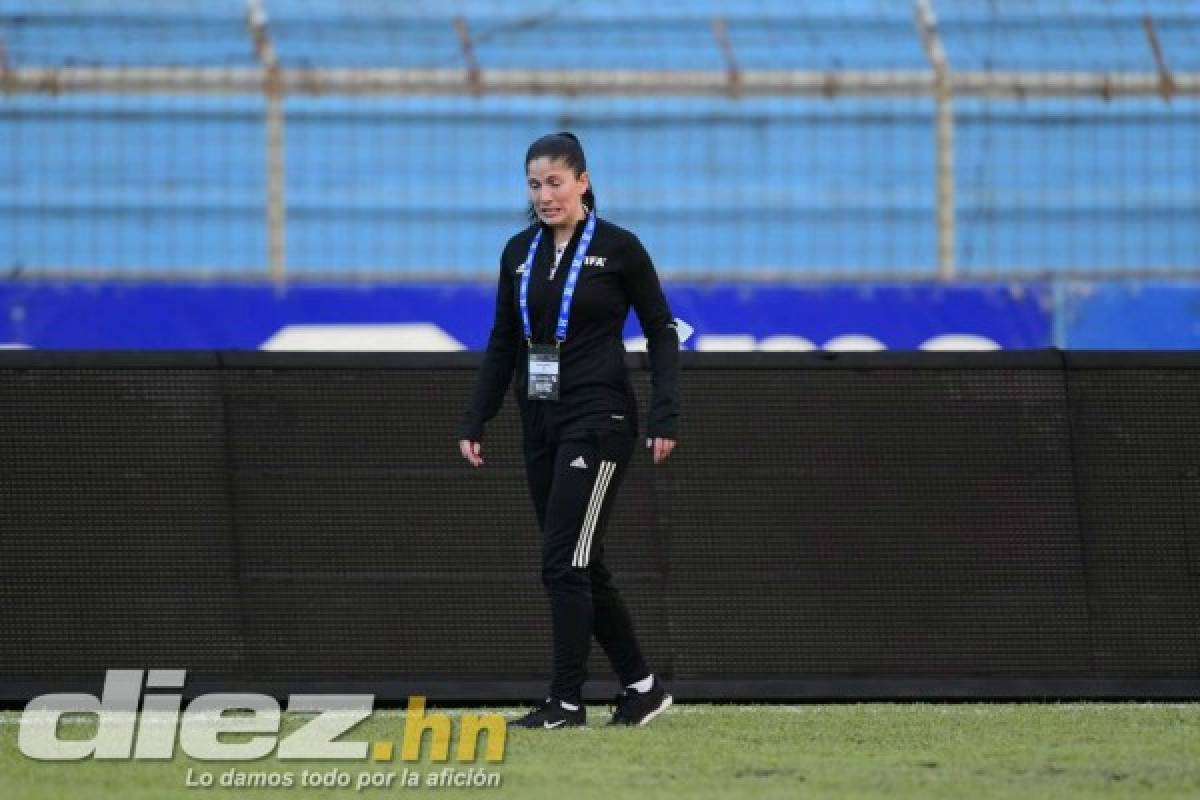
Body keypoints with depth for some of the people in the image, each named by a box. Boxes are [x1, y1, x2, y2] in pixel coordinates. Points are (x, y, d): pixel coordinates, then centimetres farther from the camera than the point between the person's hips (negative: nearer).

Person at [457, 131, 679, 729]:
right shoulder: (519, 253, 10)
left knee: (565, 563, -12)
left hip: (598, 421, -6)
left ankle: (566, 702, -9)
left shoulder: (618, 248, -5)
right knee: (580, 567, 8)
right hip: (541, 426, 6)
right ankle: (642, 686, 18)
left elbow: (661, 333, -2)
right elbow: (503, 343, 16)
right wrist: (475, 421, 11)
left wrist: (664, 417, -10)